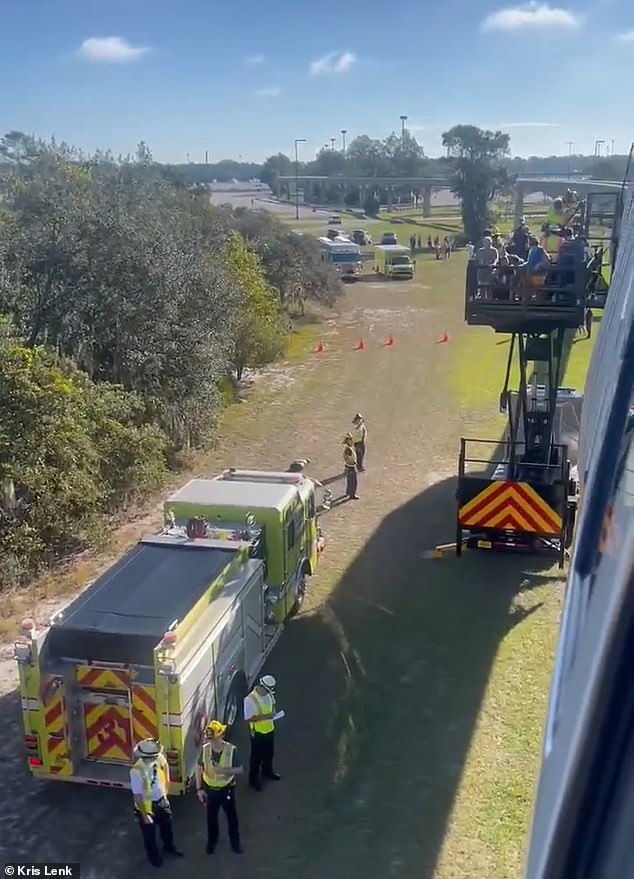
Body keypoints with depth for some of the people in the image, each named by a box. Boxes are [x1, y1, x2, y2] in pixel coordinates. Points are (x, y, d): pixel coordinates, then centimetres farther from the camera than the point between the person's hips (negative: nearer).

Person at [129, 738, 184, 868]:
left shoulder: (159, 758, -21)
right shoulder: (136, 771, -37)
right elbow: (137, 795, -26)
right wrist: (144, 815, -18)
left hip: (162, 800, 5)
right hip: (147, 805, -5)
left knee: (167, 826, 28)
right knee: (149, 833, 21)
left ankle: (169, 847, 57)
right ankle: (153, 855, 50)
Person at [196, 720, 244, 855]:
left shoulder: (231, 749, -23)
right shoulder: (204, 749, -17)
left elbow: (239, 770, -16)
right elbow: (199, 768, -4)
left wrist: (224, 770, -32)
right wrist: (199, 789, -7)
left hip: (227, 789, -1)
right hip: (210, 790, 1)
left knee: (232, 817, 16)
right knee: (211, 817, 20)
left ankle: (235, 843, 39)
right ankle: (211, 841, 45)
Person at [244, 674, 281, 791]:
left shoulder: (269, 694, -8)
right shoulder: (250, 700, -28)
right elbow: (248, 719, -26)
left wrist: (272, 714, -10)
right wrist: (264, 716, -31)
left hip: (270, 729, 6)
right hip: (257, 732, -6)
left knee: (269, 753, 25)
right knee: (256, 756, 11)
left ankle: (267, 771, 49)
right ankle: (253, 778, 30)